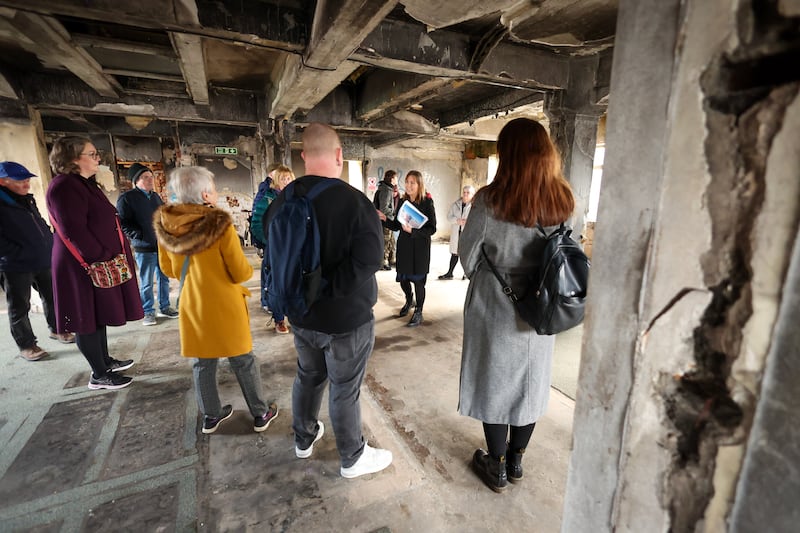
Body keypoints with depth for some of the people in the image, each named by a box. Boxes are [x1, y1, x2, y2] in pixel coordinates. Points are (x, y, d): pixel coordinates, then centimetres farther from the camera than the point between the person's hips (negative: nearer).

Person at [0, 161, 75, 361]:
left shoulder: (27, 199, 10)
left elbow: (41, 224, 21)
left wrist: (50, 244, 11)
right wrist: (20, 255, -20)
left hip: (43, 262, 7)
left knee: (51, 297, 17)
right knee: (19, 308, 6)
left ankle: (56, 329, 34)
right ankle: (26, 345, 17)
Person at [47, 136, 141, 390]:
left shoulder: (85, 184, 14)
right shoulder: (64, 187, -16)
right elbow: (74, 232, -21)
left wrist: (109, 256, 15)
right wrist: (102, 259, -19)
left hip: (100, 261, 10)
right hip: (84, 267, -10)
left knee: (99, 315, 17)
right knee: (89, 320, 1)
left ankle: (105, 361, 31)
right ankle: (99, 376, 12)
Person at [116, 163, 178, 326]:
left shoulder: (155, 196, 12)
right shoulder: (126, 198, -8)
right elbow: (123, 223, -11)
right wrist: (141, 236, -18)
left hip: (162, 245, 6)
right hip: (144, 248, -6)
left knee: (164, 278, 13)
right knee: (146, 283, 4)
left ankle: (164, 307, 25)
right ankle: (148, 312, 16)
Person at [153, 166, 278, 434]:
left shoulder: (164, 226, -6)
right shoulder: (220, 224, -22)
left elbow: (168, 269, 8)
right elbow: (242, 273, -17)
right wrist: (247, 267, 4)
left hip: (191, 306, 5)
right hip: (224, 306, -4)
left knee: (202, 363, 19)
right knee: (243, 361, 11)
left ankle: (211, 416, 34)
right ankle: (260, 414, 25)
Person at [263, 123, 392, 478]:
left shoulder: (282, 201, -2)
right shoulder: (354, 201, -22)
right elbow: (369, 259, -29)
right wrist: (327, 285, -17)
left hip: (301, 314, 6)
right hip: (347, 317, -6)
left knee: (308, 375, 25)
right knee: (344, 389, 10)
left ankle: (304, 439, 47)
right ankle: (353, 459, 33)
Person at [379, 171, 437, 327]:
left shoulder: (427, 203, -10)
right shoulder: (403, 202, 4)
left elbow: (432, 229, -14)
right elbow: (397, 225, 9)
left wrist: (413, 230, -24)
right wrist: (385, 219, -8)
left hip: (420, 248, -4)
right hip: (403, 246, 5)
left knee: (418, 280, 3)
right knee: (402, 278, 12)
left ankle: (418, 313, 22)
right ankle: (409, 301, 43)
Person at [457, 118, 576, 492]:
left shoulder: (489, 200, -18)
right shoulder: (563, 202, -5)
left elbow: (468, 257, -9)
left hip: (494, 308, -4)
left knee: (493, 385, 13)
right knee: (529, 384, 19)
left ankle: (497, 468, 31)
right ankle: (515, 461, 39)